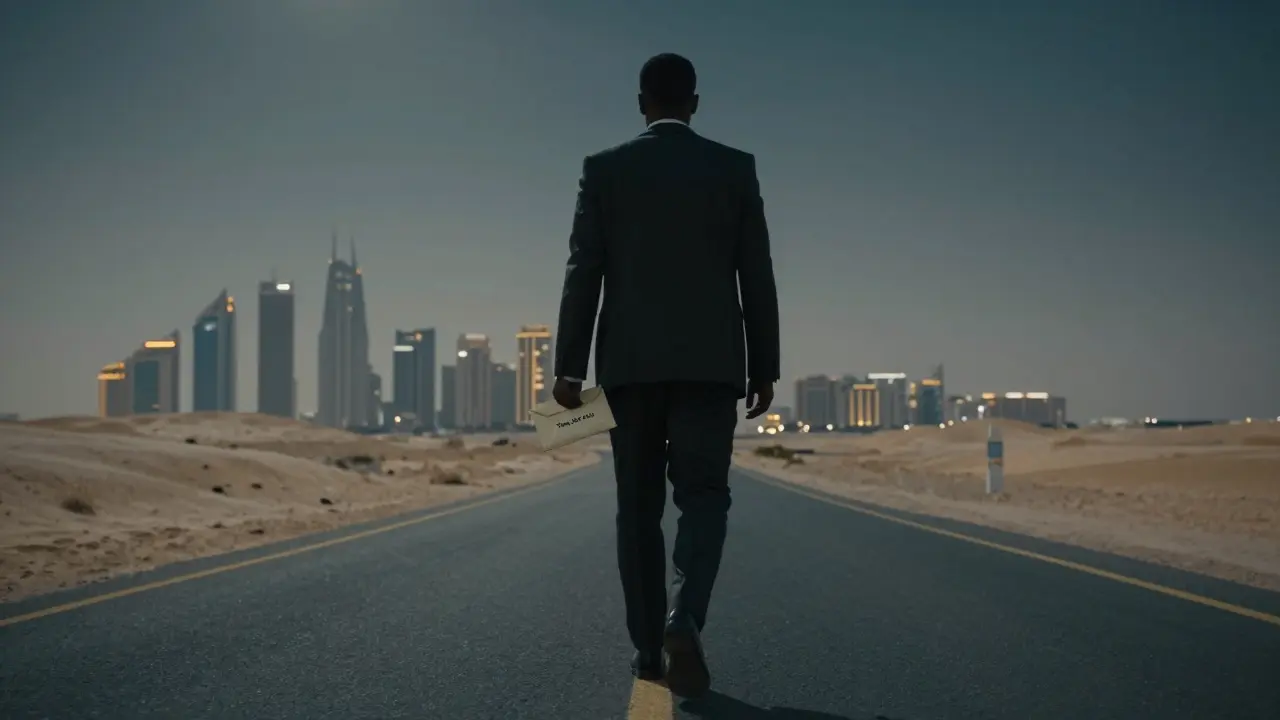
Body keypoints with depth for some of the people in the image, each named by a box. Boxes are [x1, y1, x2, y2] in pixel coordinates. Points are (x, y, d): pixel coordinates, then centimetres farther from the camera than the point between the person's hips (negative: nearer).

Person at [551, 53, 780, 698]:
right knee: (702, 498, 3)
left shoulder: (603, 168, 4)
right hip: (710, 362, -1)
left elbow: (582, 273, -2)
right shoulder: (735, 167, 4)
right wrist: (765, 367, 8)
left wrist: (569, 367, -1)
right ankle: (684, 619, -20)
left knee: (639, 506, 9)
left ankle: (648, 648, 12)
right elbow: (757, 277, 2)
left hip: (629, 362, 1)